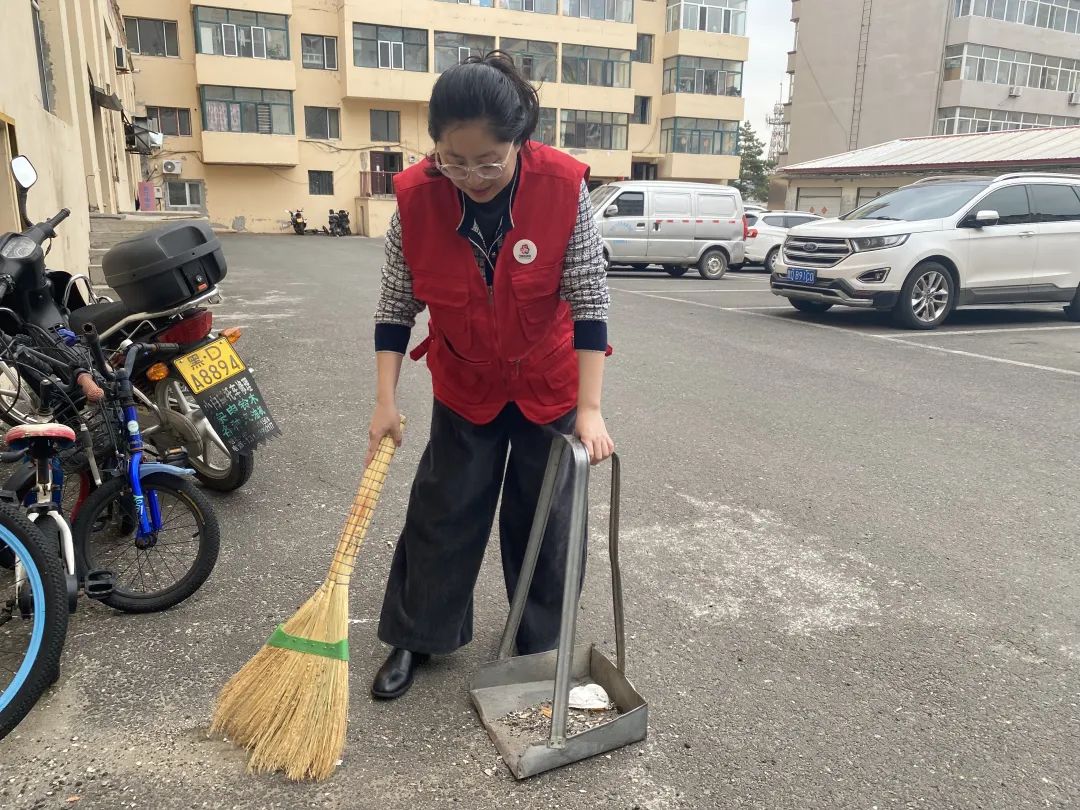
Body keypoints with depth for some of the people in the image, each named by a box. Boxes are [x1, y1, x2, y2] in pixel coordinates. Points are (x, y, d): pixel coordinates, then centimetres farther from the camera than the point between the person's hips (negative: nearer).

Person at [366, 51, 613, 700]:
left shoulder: (563, 186, -24)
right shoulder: (416, 196, -18)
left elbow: (590, 300, -20)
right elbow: (396, 304, -8)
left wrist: (590, 408, -23)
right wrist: (387, 400, -10)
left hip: (550, 385, -1)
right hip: (466, 385, 2)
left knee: (544, 518, 11)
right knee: (443, 513, 11)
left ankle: (541, 645, 33)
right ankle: (416, 638, 31)